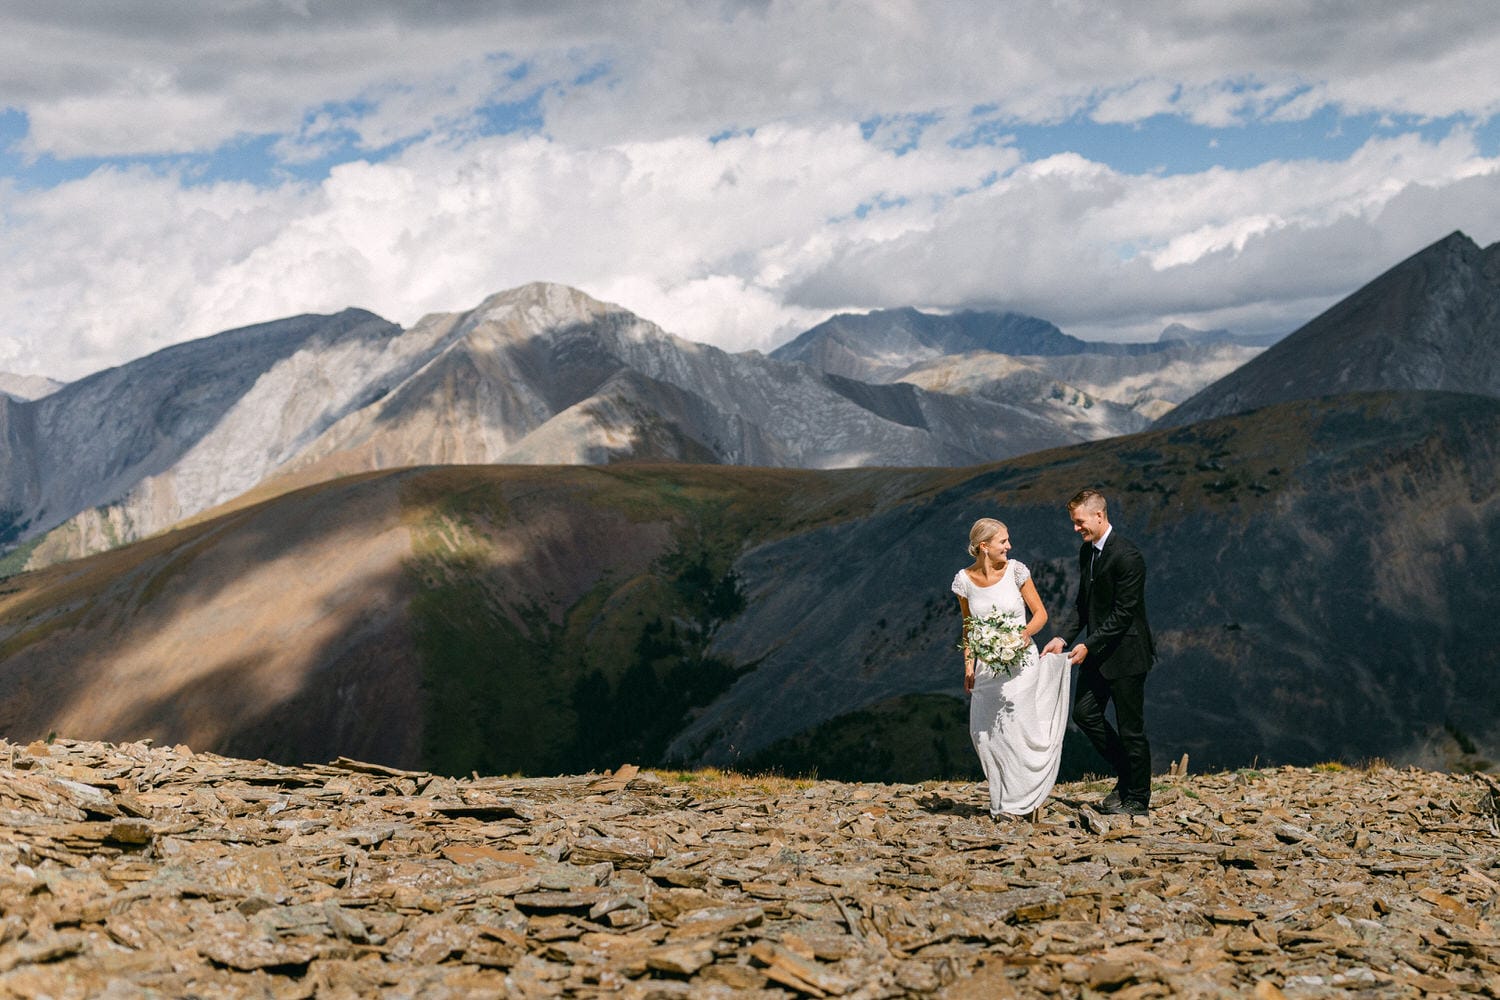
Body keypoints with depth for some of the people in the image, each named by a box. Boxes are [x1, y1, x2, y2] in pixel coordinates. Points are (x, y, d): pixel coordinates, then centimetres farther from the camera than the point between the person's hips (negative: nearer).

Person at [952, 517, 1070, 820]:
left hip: (1021, 661, -3)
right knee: (983, 731, -2)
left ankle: (1028, 799, 8)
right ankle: (1002, 800, 13)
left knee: (1018, 725, -7)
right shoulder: (964, 580, -1)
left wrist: (1026, 633, -22)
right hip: (987, 667, 3)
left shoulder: (1015, 570, -7)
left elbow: (1040, 613, -3)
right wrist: (968, 666, 7)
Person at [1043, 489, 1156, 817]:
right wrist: (1063, 637, -1)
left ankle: (1138, 800, 12)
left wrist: (1088, 646, -20)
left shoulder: (1127, 556, -21)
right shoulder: (1086, 551, 8)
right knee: (1085, 713, 8)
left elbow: (1123, 614, -21)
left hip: (1125, 654, -9)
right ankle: (1126, 776, 24)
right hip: (1097, 652, 9)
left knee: (1130, 728, 0)